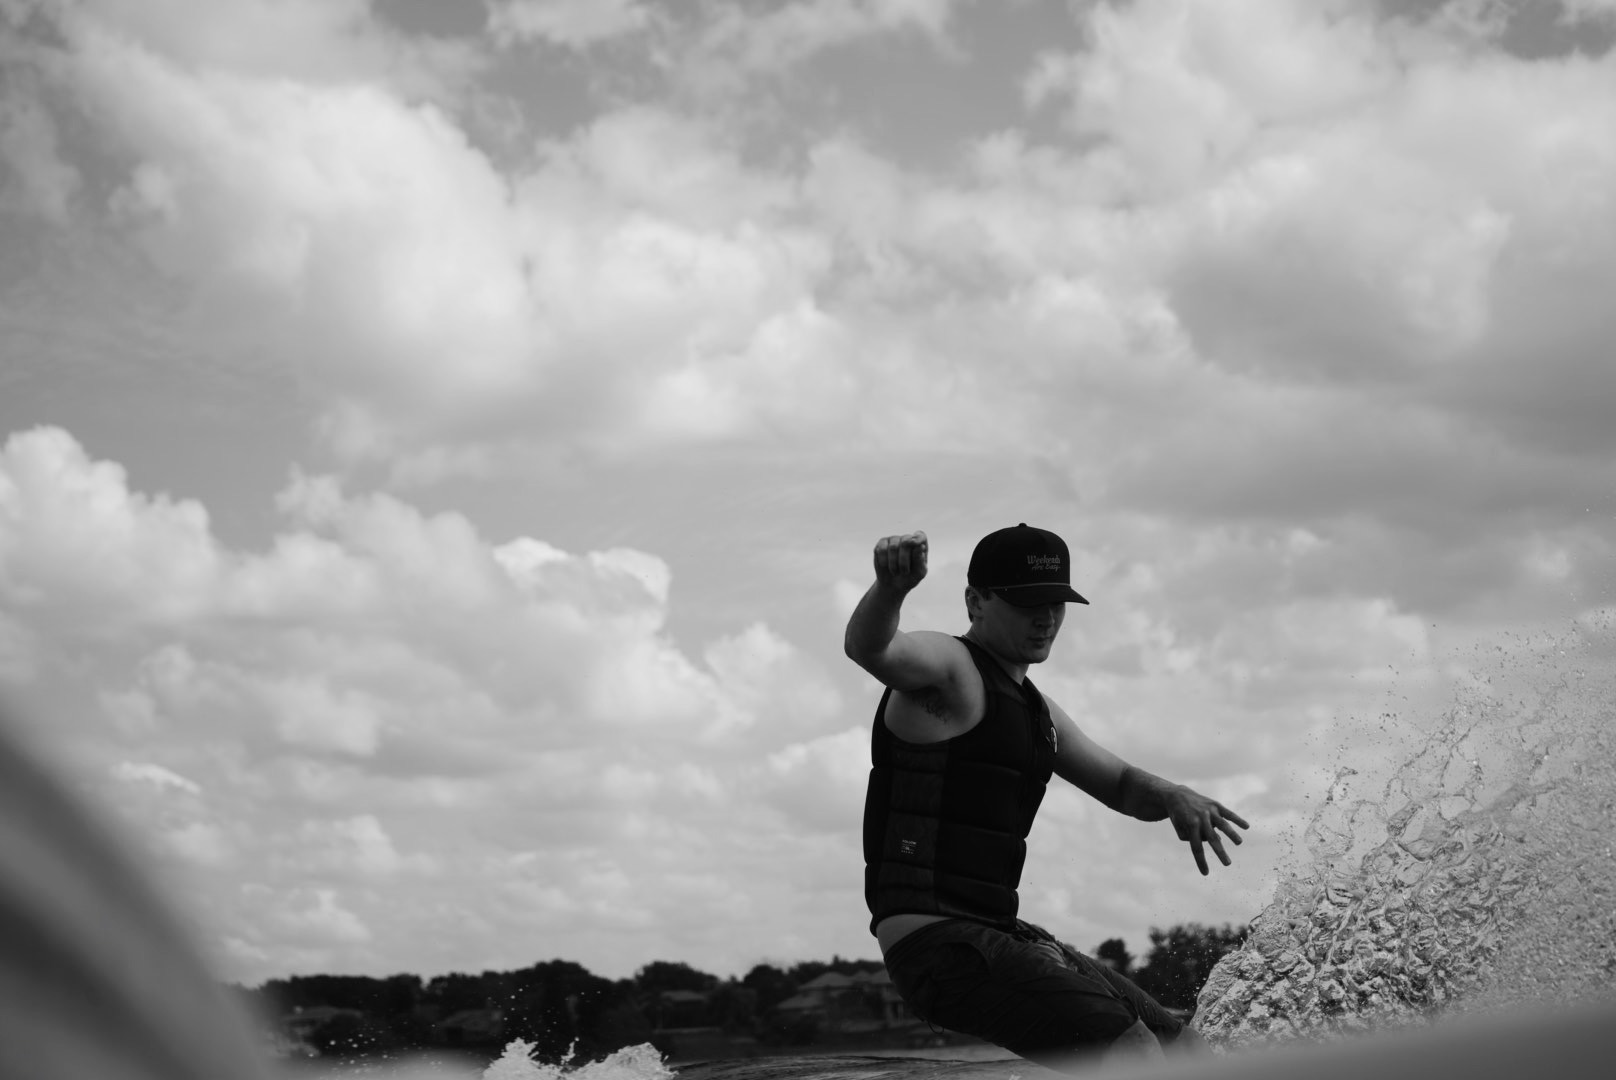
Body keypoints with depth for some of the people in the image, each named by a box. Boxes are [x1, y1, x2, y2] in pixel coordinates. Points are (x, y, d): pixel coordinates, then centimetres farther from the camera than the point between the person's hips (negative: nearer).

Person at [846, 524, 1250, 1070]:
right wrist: (889, 589, -53)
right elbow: (869, 649, -28)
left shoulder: (1035, 710, 21)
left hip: (998, 934, 10)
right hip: (936, 941, -10)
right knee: (1130, 1053, -23)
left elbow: (1119, 784, 26)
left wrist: (1171, 795, 2)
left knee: (1185, 1053, 12)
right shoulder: (947, 667, -7)